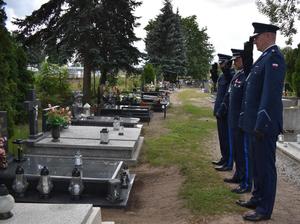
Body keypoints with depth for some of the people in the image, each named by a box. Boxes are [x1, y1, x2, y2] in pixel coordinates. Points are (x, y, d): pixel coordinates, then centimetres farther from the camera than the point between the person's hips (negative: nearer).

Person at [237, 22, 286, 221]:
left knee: (266, 166, 1)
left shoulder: (274, 57, -15)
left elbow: (271, 93, -22)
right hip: (257, 123, 10)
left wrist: (261, 124, -24)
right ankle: (258, 199, 32)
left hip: (265, 124, -10)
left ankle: (265, 209, 12)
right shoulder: (265, 57, 16)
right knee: (258, 163, 18)